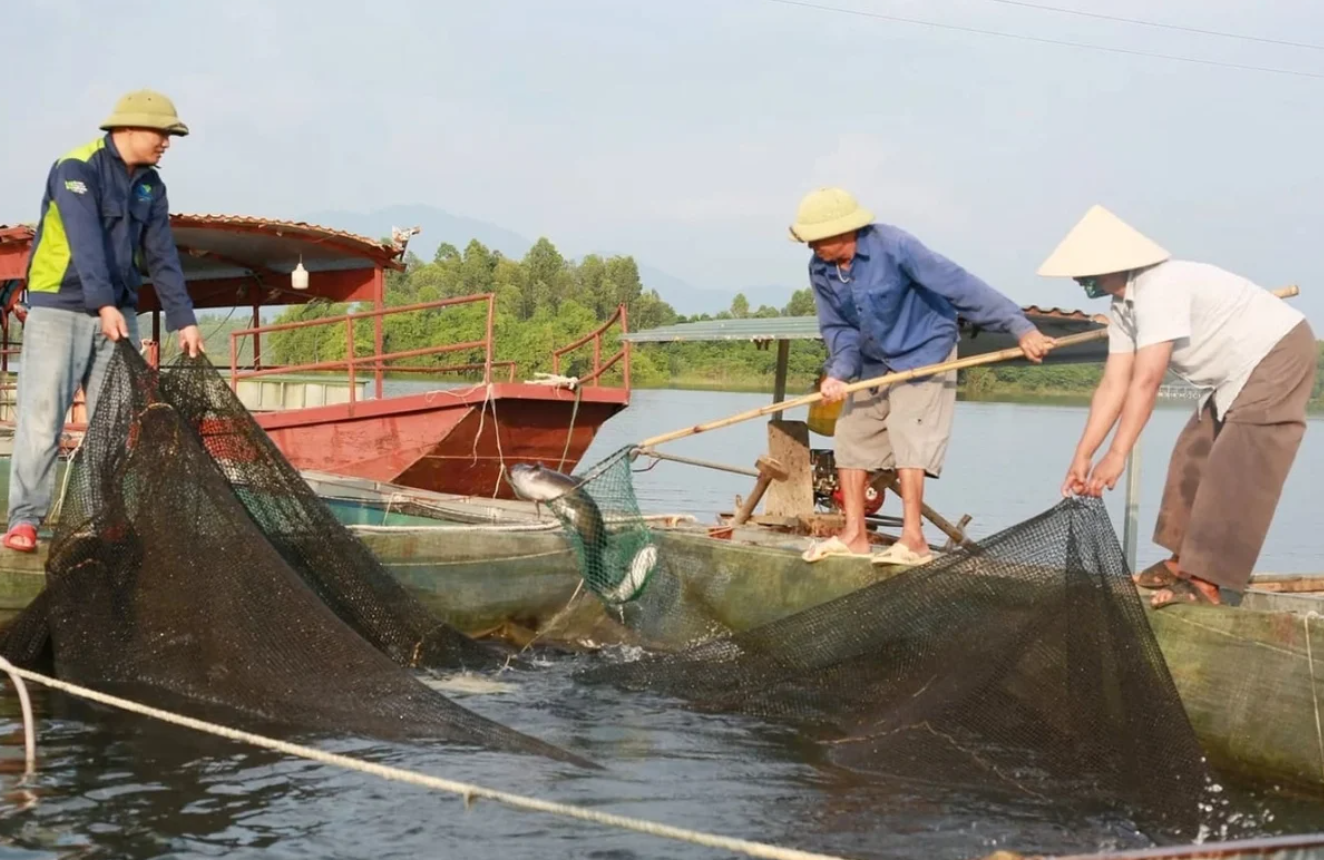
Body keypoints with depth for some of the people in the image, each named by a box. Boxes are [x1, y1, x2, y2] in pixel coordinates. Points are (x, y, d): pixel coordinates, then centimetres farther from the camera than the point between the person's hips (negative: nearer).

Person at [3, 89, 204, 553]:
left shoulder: (150, 186, 9)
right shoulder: (77, 168, -13)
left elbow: (162, 257, 8)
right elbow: (85, 241, -25)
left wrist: (184, 320, 1)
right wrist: (103, 305, -35)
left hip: (119, 313, 7)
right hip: (58, 308, -6)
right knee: (42, 416, -8)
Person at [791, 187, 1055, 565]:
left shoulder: (894, 247, -28)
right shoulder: (820, 270, -10)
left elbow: (960, 286, -29)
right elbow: (837, 327, -3)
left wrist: (1020, 326, -32)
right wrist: (839, 372, -23)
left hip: (923, 354, -7)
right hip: (873, 363, 7)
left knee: (908, 437, -16)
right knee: (850, 437, 3)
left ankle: (913, 538, -13)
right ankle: (854, 534, 11)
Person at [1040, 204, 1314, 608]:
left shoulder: (1159, 287, -28)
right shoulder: (1124, 307, 3)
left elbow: (1147, 380, -33)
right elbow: (1113, 385, 1)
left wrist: (1117, 455, -34)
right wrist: (1082, 454, -4)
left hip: (1278, 355, -10)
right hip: (1236, 372, 10)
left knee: (1233, 476, -14)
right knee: (1193, 459, 12)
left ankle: (1205, 582, -15)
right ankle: (1185, 561, 19)